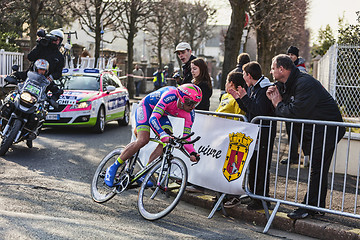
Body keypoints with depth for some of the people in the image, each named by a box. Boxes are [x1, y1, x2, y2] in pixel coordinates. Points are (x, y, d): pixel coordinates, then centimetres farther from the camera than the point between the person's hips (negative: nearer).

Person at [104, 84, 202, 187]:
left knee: (168, 141, -17)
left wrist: (192, 152, -28)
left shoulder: (190, 113, -19)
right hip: (146, 106, -6)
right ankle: (113, 168, -10)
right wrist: (163, 135, -57)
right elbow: (153, 118, -43)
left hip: (162, 114, 6)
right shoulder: (171, 95, -38)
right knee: (143, 140, -25)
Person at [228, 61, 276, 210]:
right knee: (252, 163, 14)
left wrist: (245, 97, -20)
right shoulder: (252, 88, 14)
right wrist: (238, 98, 9)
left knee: (261, 166, -5)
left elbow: (259, 111, -25)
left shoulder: (265, 89, -15)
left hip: (264, 132, -10)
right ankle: (254, 194, 26)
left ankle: (262, 199, 2)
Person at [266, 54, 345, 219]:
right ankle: (317, 206, 19)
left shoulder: (305, 83, -22)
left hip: (327, 130, -10)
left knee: (317, 169, -6)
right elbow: (284, 111, 12)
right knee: (316, 169, 12)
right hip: (311, 131, 10)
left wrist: (278, 104, -11)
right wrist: (274, 99, -7)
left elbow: (295, 112, -28)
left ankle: (310, 207, -1)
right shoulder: (286, 84, 9)